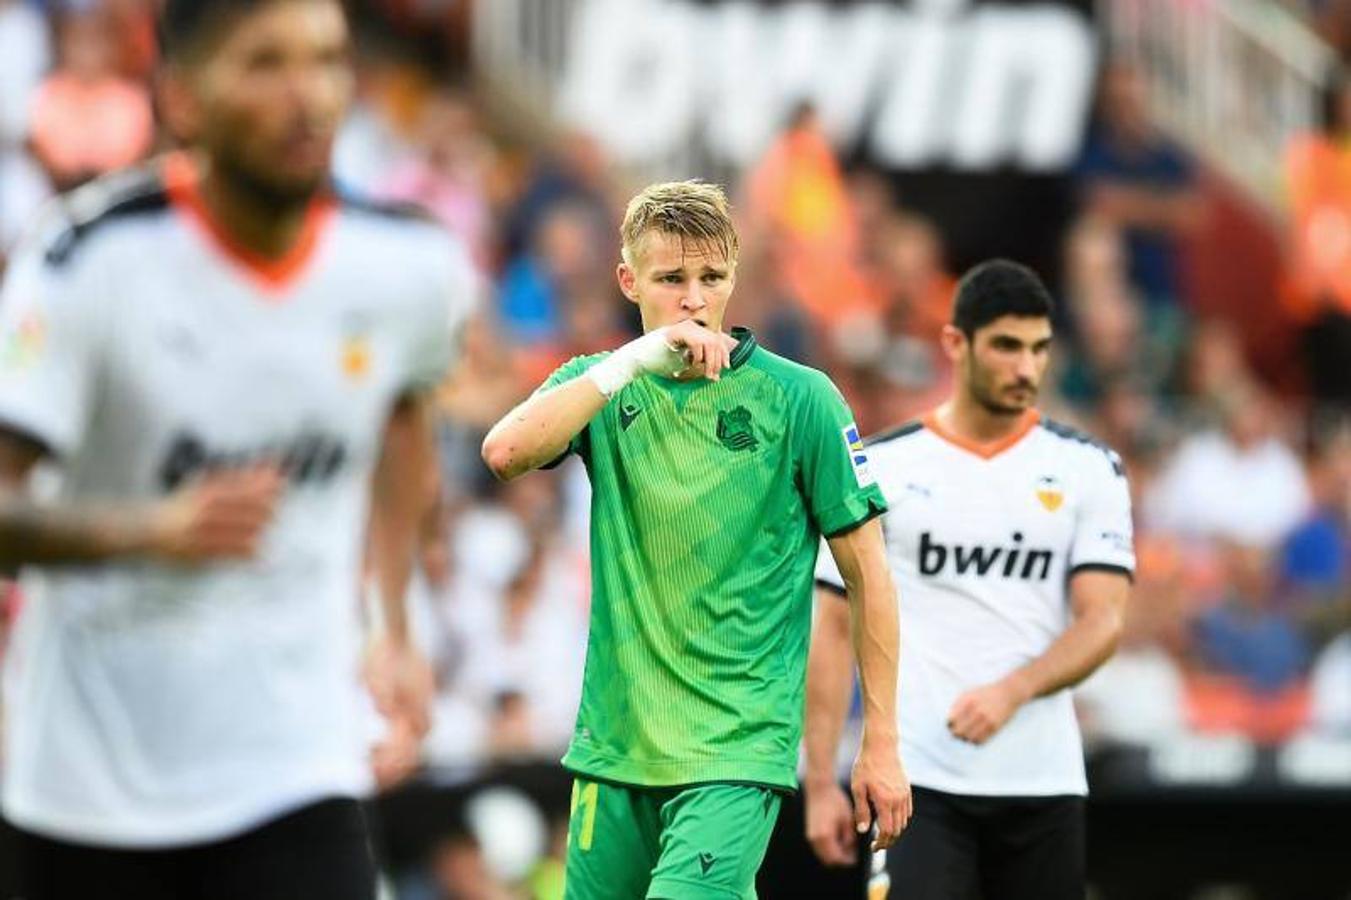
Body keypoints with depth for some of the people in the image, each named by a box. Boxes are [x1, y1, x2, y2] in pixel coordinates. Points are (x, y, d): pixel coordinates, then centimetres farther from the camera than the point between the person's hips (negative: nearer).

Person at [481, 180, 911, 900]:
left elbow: (866, 575, 0)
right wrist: (634, 361, -23)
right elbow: (506, 452, -15)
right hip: (615, 744, 4)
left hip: (737, 751, -4)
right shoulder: (600, 387, 6)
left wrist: (881, 742, -2)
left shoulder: (799, 398, -3)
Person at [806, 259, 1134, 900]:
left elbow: (1102, 622, -4)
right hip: (916, 778, -2)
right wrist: (820, 781, -2)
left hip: (1043, 781, 2)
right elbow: (834, 630, 4)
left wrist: (1012, 691, -22)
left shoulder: (1087, 469, 5)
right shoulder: (881, 468, 3)